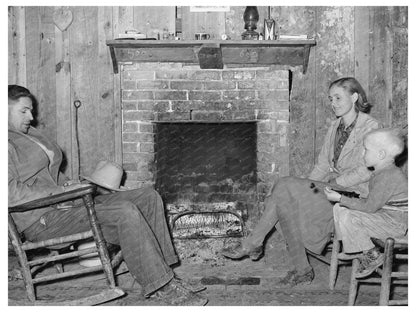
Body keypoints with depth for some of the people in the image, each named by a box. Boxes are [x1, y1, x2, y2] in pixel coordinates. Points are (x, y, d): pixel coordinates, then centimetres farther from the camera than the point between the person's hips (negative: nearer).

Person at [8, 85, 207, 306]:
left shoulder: (30, 135, 23)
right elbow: (11, 192, -21)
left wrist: (69, 186, 9)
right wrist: (60, 193, -18)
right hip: (42, 220, -10)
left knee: (149, 197, -3)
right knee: (125, 212, -28)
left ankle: (162, 277, -6)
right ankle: (163, 286, -20)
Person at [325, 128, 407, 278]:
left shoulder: (388, 177, -24)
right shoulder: (382, 172, 9)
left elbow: (369, 207, -23)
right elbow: (371, 202, 16)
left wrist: (340, 198, -19)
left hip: (395, 224, -11)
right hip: (384, 217, 11)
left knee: (347, 218, -24)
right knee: (339, 209, 9)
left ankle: (372, 256, -11)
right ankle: (352, 249, 12)